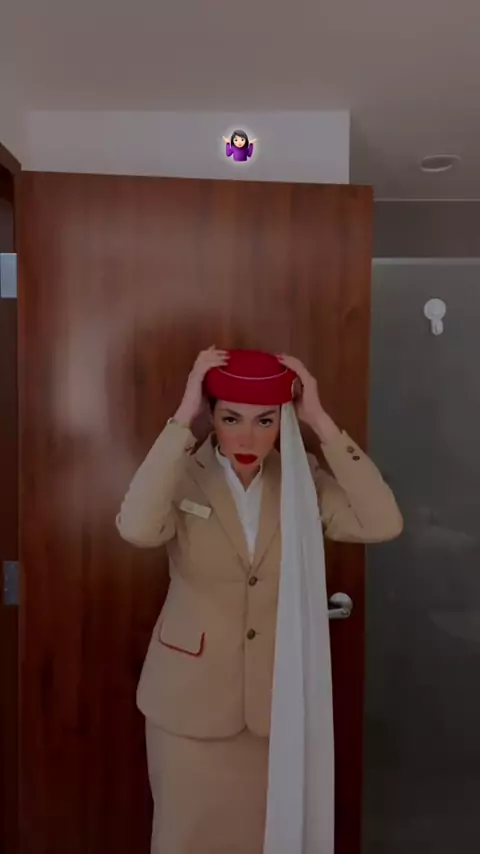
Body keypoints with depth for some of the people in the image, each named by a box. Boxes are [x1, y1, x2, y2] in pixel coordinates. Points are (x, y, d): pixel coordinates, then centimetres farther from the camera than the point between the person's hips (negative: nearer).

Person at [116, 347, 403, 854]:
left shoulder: (303, 480, -6)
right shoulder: (181, 476, -12)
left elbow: (383, 524, -20)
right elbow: (136, 528, -33)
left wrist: (321, 423, -22)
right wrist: (183, 417, -30)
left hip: (277, 698, 2)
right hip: (191, 697, -1)